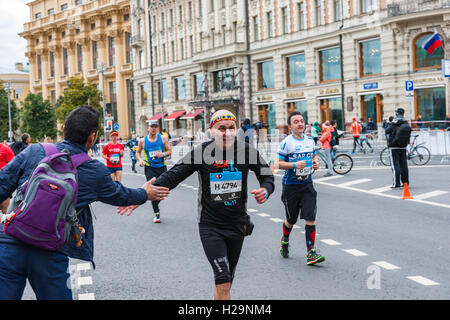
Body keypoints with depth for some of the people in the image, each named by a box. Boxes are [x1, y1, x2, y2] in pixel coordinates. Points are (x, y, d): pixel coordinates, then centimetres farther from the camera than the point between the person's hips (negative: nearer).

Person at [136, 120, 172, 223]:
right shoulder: (143, 141, 1)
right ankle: (156, 213, -6)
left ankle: (155, 204, 38)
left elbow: (170, 151, 4)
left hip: (162, 167, 2)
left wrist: (163, 154, -16)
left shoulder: (163, 138, 1)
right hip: (150, 168, -2)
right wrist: (140, 160, -4)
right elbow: (138, 152, 15)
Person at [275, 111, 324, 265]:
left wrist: (316, 162, 1)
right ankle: (284, 241, 42)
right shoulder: (286, 143, -10)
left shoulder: (310, 141, 6)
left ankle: (311, 253, -7)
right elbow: (278, 163, -12)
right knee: (291, 220, 11)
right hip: (290, 186, -3)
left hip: (307, 185, 3)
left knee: (310, 218, -9)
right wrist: (294, 164, -25)